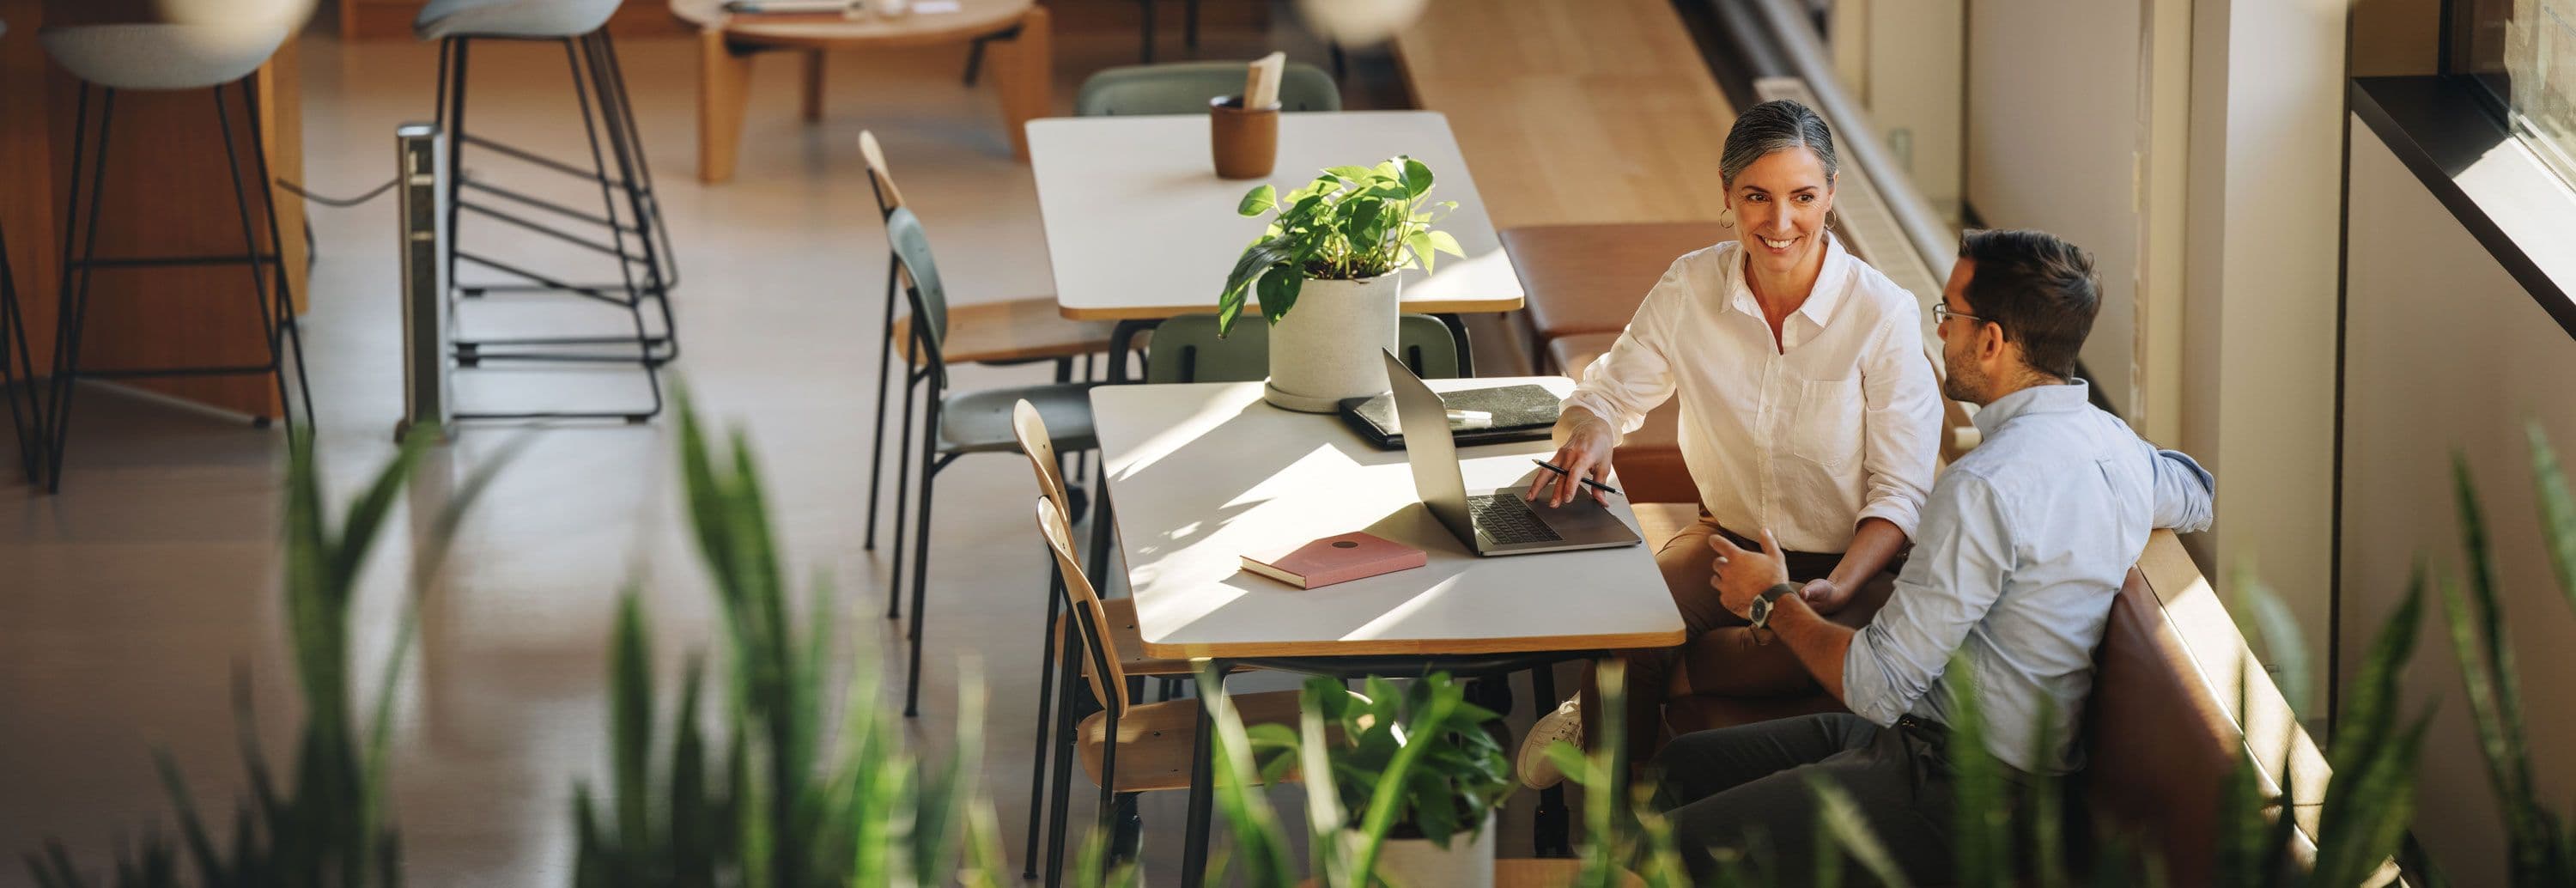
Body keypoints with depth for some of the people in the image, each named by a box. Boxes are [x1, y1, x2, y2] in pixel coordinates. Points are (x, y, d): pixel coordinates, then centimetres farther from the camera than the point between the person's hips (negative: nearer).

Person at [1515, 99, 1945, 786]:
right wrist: (1588, 432, -18)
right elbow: (1611, 392, 8)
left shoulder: (1885, 313, -15)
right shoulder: (1691, 287, -5)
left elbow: (1901, 493, -11)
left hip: (1851, 564, -2)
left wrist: (1838, 589, -28)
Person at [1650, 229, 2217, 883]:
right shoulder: (2110, 439, 3)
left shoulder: (1987, 486, -25)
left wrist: (1773, 603, -4)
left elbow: (1876, 685, -21)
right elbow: (2197, 496, 29)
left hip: (1957, 800, -10)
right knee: (1682, 764, 16)